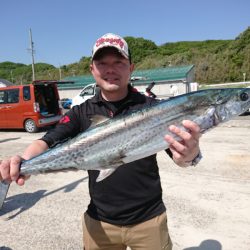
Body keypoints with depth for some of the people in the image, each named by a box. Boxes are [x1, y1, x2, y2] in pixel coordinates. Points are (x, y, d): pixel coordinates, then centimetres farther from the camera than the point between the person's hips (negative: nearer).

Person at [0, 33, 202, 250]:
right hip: (99, 221, 2)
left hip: (148, 220, -1)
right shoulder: (81, 113, -2)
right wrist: (24, 163, -32)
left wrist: (189, 154, -38)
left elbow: (179, 154, -15)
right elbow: (48, 142, -10)